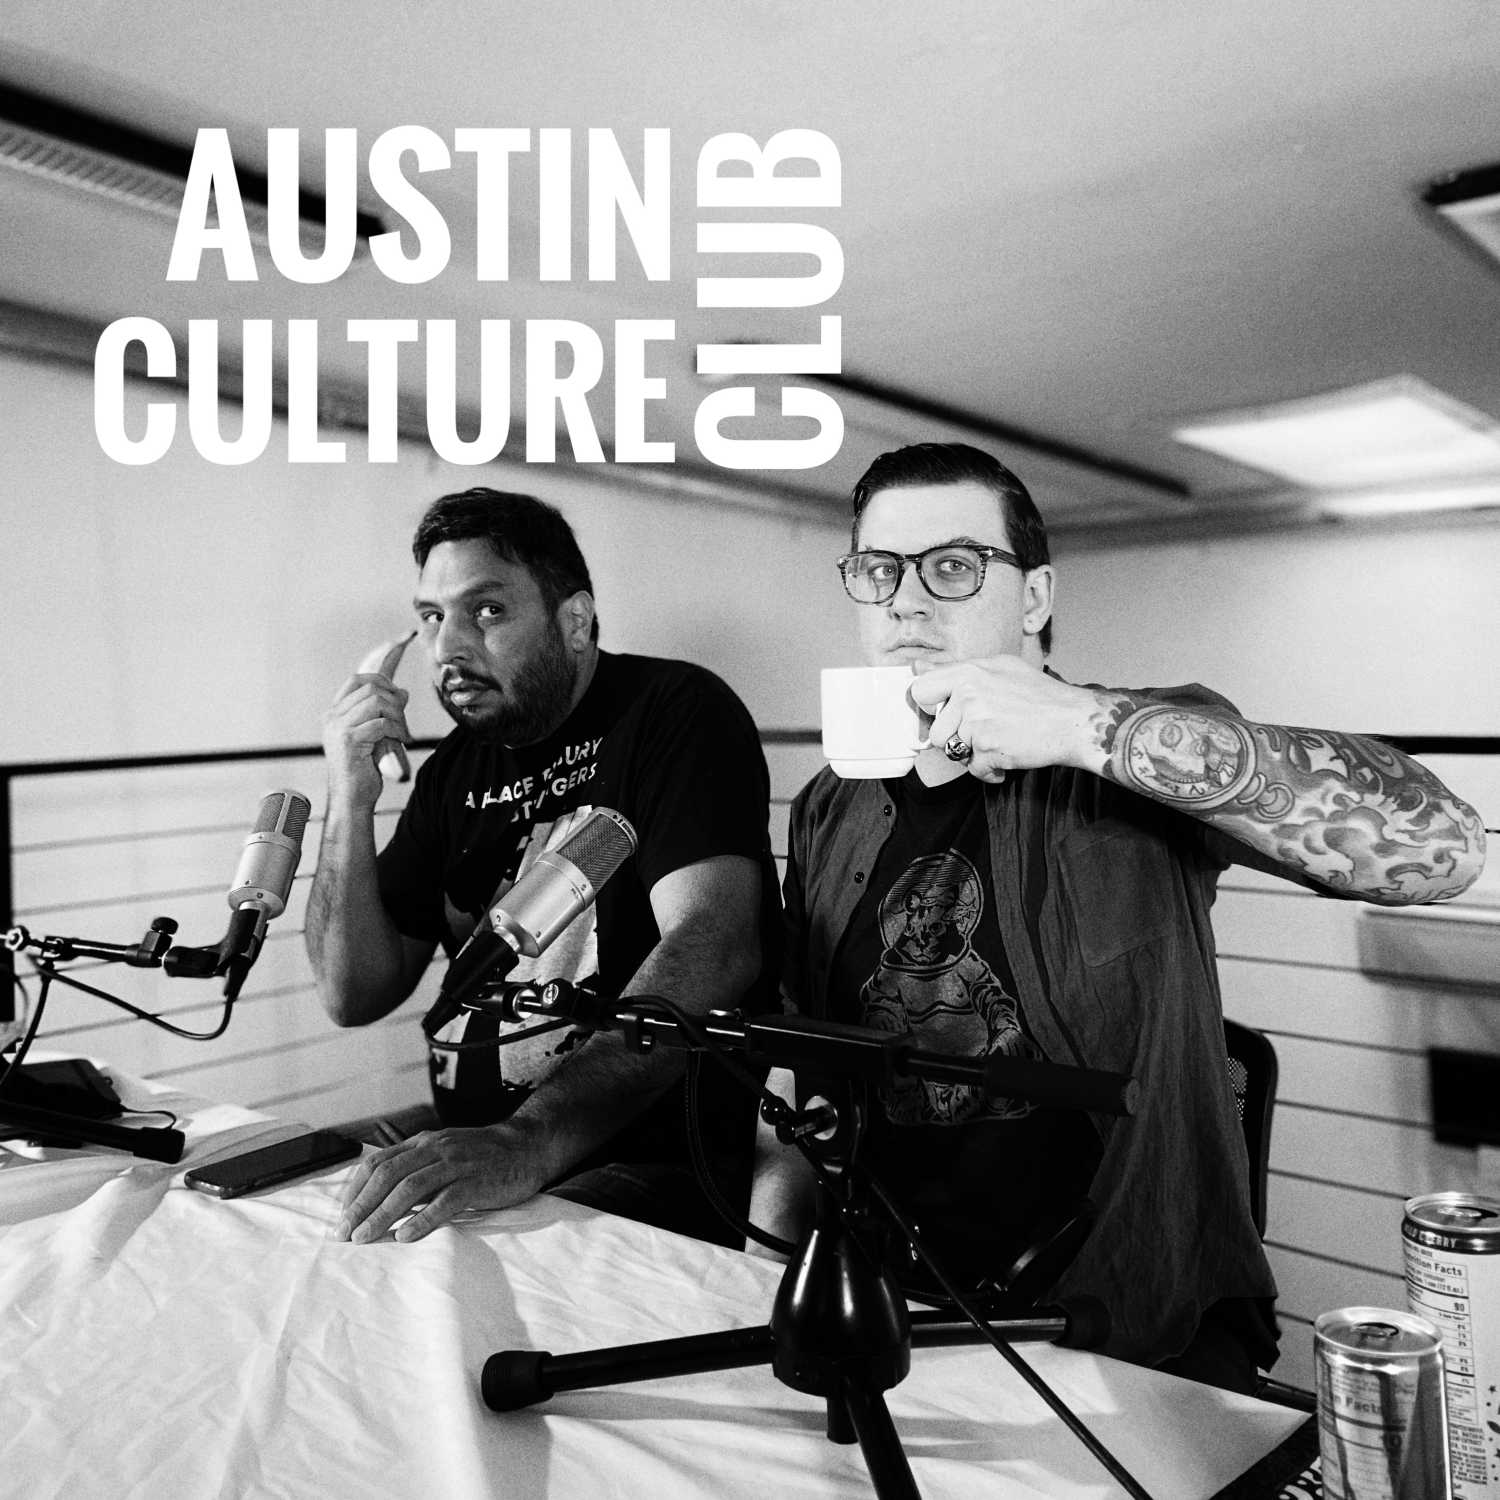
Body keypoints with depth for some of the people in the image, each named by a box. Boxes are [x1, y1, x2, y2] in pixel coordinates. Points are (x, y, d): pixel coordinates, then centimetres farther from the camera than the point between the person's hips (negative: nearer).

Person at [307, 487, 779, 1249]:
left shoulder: (676, 710, -6)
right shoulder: (454, 770, 13)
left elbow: (715, 947, -22)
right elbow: (356, 996, 10)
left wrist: (531, 1140, -34)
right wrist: (352, 802, -4)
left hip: (650, 1166, -6)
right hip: (463, 1146, 7)